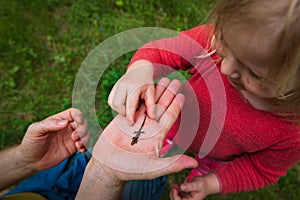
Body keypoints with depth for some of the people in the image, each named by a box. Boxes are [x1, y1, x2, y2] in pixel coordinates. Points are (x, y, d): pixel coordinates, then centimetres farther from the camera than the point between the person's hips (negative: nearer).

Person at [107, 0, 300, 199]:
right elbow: (161, 51, -24)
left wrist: (213, 184, -25)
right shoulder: (216, 38, -38)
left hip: (219, 159, 0)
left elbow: (263, 169, -15)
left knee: (200, 178, 33)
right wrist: (141, 70, -46)